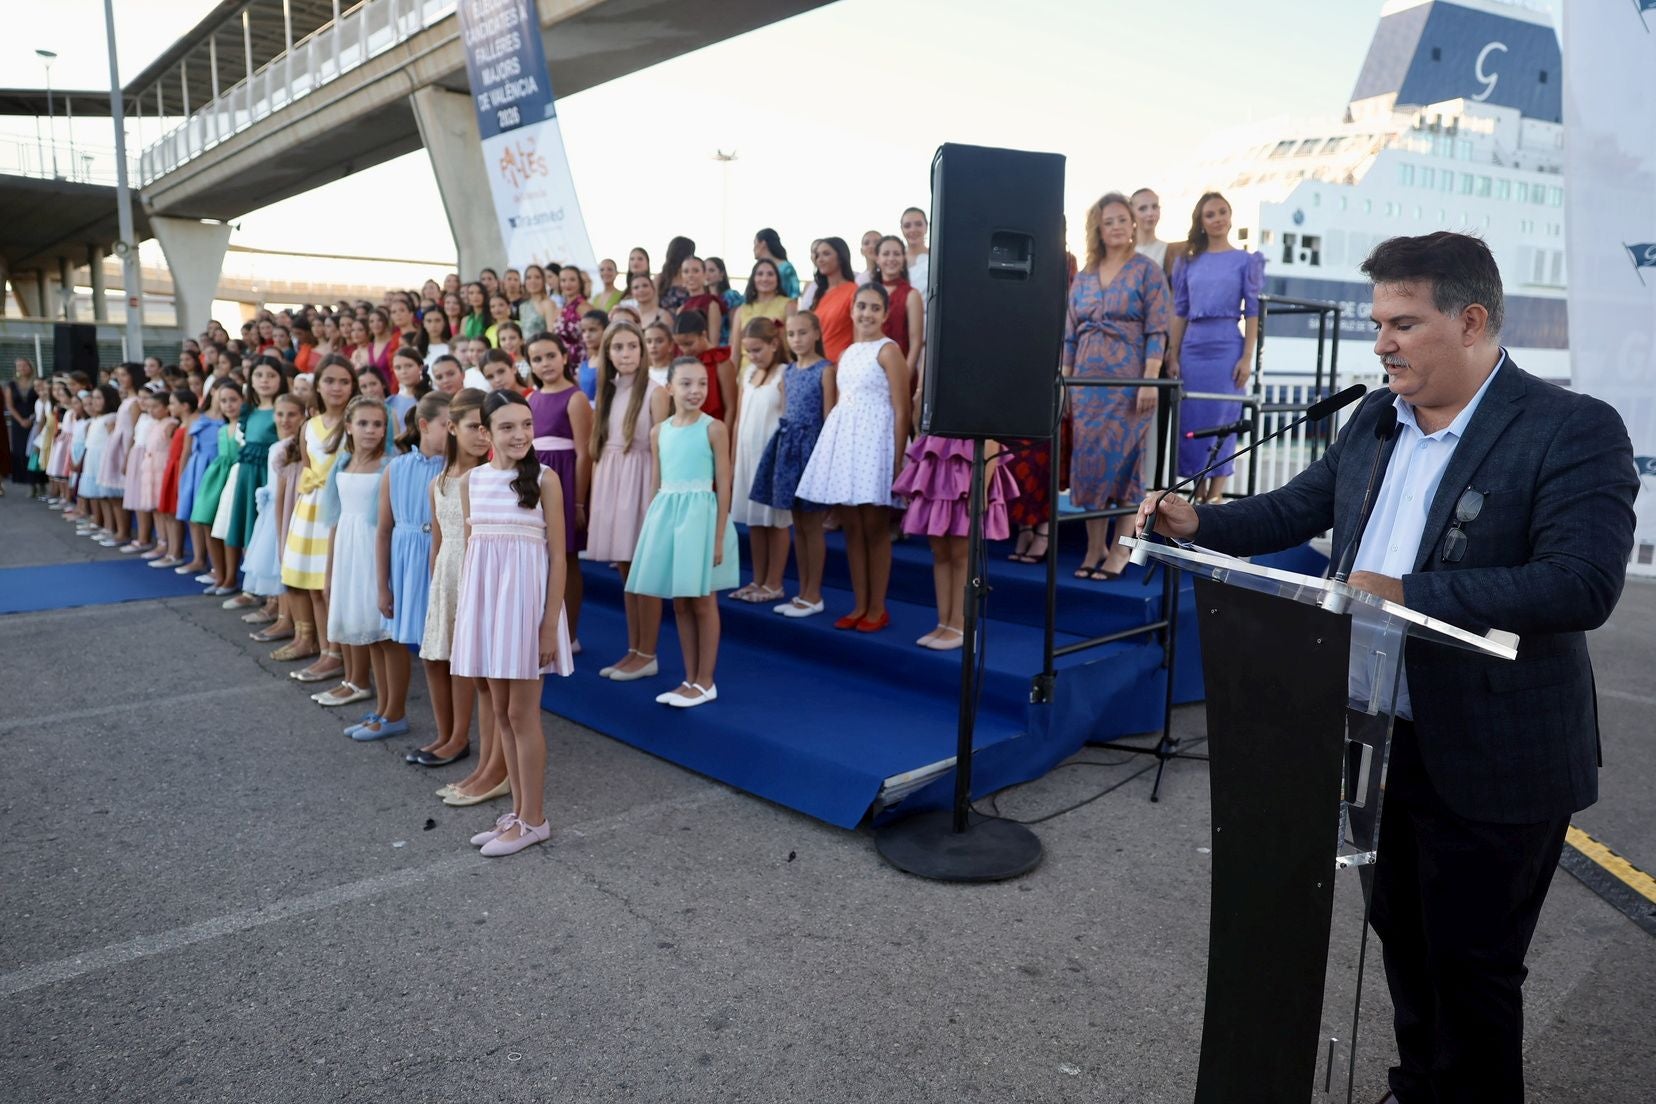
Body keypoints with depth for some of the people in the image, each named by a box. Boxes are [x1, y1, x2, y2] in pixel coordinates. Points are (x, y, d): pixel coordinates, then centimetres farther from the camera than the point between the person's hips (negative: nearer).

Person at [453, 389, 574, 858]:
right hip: (484, 594, 5)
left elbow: (558, 556, -7)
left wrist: (551, 623, -12)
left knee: (522, 712, 1)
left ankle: (533, 819, 14)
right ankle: (518, 811, 25)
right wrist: (463, 608, 9)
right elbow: (470, 547, 12)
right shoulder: (472, 480, 7)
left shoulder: (544, 479, -6)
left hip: (524, 594, -5)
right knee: (501, 711, 12)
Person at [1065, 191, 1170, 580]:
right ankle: (1094, 546, 11)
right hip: (1087, 381, 4)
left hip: (1129, 380, -4)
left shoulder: (1146, 271, 0)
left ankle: (1121, 549, 4)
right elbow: (1069, 335, 14)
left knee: (1124, 459, -3)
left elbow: (1156, 331, -6)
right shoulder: (1083, 277, 13)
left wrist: (1151, 381, -15)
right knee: (1088, 460, 3)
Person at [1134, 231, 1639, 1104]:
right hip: (1380, 734, 7)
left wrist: (1407, 593, -32)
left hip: (1492, 760, -6)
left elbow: (1582, 586, -26)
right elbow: (1299, 508, 13)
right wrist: (1201, 523, -3)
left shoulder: (1576, 432, -16)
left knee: (1471, 966, 10)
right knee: (1400, 933, 23)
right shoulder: (1376, 418, 5)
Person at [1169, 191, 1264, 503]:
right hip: (1192, 348, 3)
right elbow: (1179, 312, 10)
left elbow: (1252, 313, 0)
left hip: (1227, 348, -3)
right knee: (1192, 420, 3)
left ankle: (1215, 495, 3)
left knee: (1221, 421, -2)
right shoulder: (1188, 262, 11)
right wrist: (1173, 357, 4)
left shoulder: (1246, 261, 5)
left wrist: (1247, 358, -8)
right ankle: (1199, 493, 11)